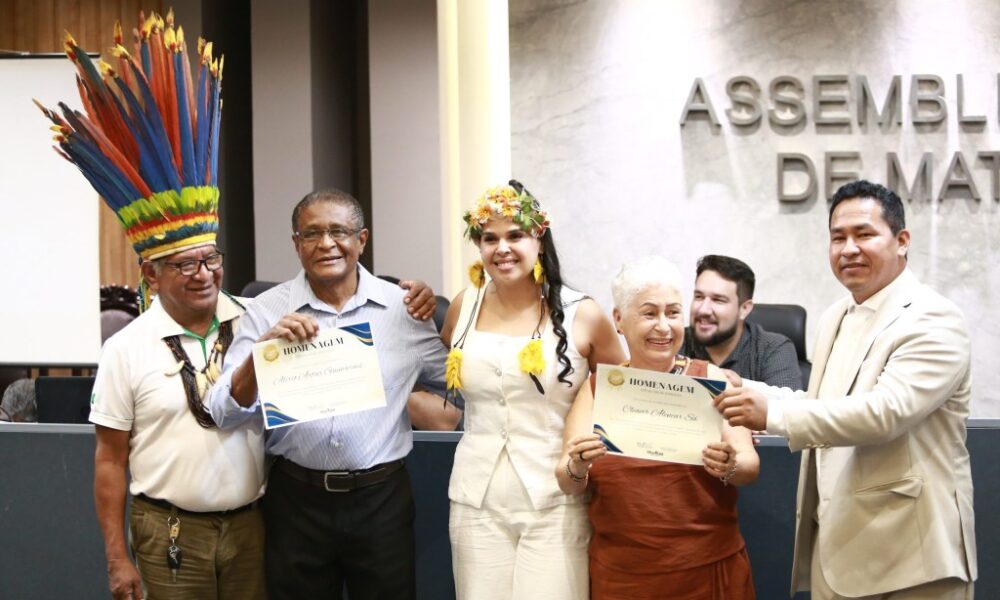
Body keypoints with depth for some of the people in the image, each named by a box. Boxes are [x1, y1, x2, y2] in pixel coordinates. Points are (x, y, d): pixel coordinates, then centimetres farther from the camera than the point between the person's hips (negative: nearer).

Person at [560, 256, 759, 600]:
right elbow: (569, 484, -2)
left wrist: (730, 466, -27)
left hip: (707, 568, -1)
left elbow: (750, 466, -6)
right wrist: (577, 468, -23)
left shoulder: (712, 379, -1)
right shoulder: (597, 386, 3)